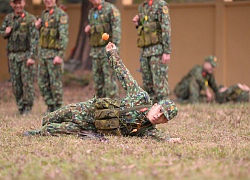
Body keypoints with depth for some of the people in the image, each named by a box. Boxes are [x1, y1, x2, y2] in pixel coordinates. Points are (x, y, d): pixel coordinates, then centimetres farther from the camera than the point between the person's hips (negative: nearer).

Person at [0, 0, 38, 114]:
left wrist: (32, 57, -19)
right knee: (15, 83, 5)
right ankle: (20, 106, 14)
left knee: (27, 82, -5)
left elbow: (34, 39, -12)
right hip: (12, 56, 5)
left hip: (26, 55, -5)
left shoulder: (30, 19, -6)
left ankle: (28, 107, 3)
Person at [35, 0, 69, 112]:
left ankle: (58, 109, 5)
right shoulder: (44, 14, 13)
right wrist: (38, 27, 2)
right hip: (43, 53, 7)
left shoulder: (61, 15, -11)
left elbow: (64, 37, -18)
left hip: (54, 53, -7)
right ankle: (50, 107, 17)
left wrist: (60, 56, -26)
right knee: (43, 83, 8)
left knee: (55, 82, -3)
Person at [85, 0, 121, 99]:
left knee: (110, 80, -10)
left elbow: (116, 29, -14)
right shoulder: (91, 12, 17)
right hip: (95, 50, 7)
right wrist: (88, 30, 5)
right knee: (98, 81, 7)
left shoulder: (111, 9, -6)